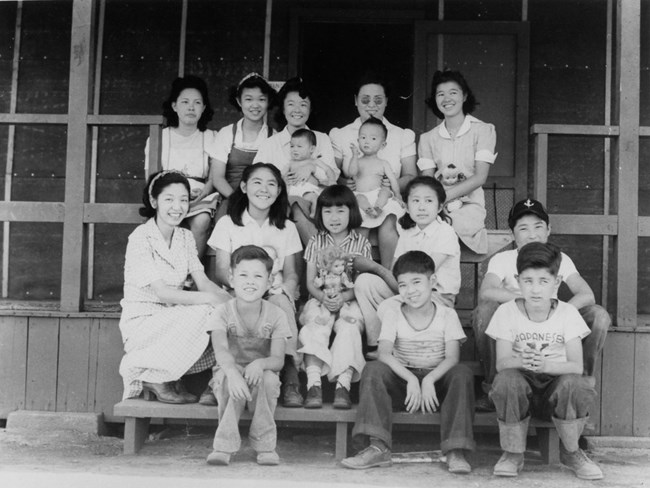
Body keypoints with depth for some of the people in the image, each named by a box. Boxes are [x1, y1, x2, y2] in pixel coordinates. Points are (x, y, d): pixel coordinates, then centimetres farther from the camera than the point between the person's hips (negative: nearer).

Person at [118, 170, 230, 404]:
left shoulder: (186, 237, 9)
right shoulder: (141, 238, -13)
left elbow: (203, 282, 0)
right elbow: (161, 292, -20)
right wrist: (210, 299, -27)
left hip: (173, 319, 7)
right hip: (142, 321, -7)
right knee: (203, 314, -30)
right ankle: (154, 378, -11)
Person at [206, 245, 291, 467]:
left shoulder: (276, 315, -6)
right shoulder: (223, 312, -9)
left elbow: (278, 359, -15)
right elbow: (221, 350, -26)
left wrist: (260, 363, -39)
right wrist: (232, 371, -48)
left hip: (261, 377, 1)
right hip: (230, 373, -1)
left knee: (268, 378, -34)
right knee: (228, 376, -35)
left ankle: (265, 445, -20)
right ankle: (224, 446, -28)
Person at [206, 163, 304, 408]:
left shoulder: (286, 228, 16)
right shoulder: (228, 223, 9)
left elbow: (291, 273, 11)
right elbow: (221, 272, 2)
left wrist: (283, 291, -14)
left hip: (276, 295, 1)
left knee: (281, 303, -35)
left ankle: (291, 376, -36)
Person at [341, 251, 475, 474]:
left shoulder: (447, 315, -4)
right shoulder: (393, 312, -3)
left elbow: (452, 358, -15)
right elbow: (384, 353, -16)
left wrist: (429, 380, -33)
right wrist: (411, 379, -32)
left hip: (437, 382, -1)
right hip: (402, 378, 1)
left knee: (462, 373, -30)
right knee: (373, 369, -27)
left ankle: (455, 451, -32)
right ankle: (378, 447, -34)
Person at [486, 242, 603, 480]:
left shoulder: (567, 313, -5)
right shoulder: (507, 312, -6)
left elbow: (576, 366, -13)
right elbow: (501, 363, -11)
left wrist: (546, 365, -34)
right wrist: (521, 361, -35)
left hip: (557, 383, 0)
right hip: (522, 384, 0)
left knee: (573, 383, -33)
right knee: (508, 380, -33)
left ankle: (571, 452, -5)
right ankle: (513, 454, -11)